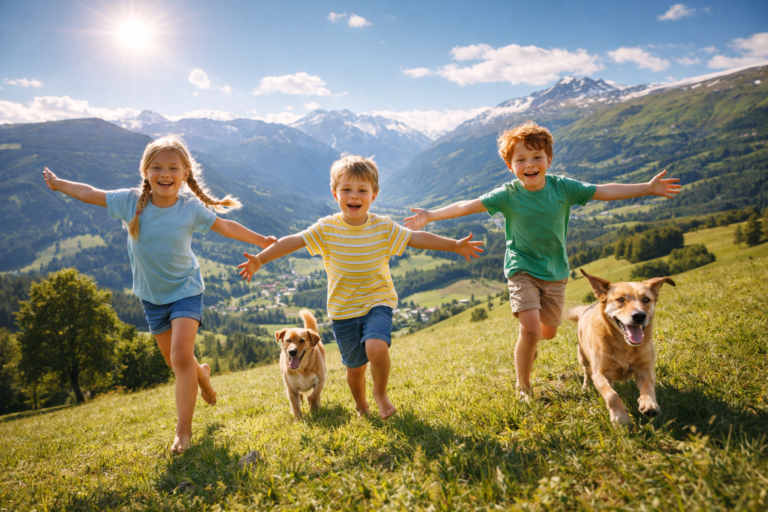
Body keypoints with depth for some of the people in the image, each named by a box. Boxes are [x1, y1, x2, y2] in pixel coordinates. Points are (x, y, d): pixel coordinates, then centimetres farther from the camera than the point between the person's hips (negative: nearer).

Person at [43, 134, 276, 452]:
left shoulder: (191, 208, -15)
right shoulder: (131, 201, -11)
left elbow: (226, 227, -4)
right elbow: (90, 194, 4)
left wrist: (263, 242, 2)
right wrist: (58, 184, 17)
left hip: (185, 289, -3)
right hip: (152, 295, 3)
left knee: (181, 356, -18)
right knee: (175, 362, 13)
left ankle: (183, 431, -6)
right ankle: (201, 374, 50)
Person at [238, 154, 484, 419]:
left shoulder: (383, 227, -6)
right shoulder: (326, 228, -8)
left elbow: (418, 238, -2)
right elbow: (293, 241, -11)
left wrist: (455, 245, -3)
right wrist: (260, 259, -20)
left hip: (378, 302, -1)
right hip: (343, 309, 1)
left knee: (376, 348, -27)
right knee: (355, 366, 10)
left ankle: (381, 393, 5)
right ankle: (361, 406, 41)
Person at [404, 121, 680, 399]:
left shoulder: (562, 187, -9)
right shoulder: (507, 195, -15)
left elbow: (605, 191, -4)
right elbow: (468, 206, -19)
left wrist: (648, 188, -5)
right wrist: (430, 216, -28)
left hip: (556, 272, 4)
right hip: (522, 271, -3)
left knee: (548, 332, 14)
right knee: (530, 328, -18)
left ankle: (529, 342, 52)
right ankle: (523, 387, 4)